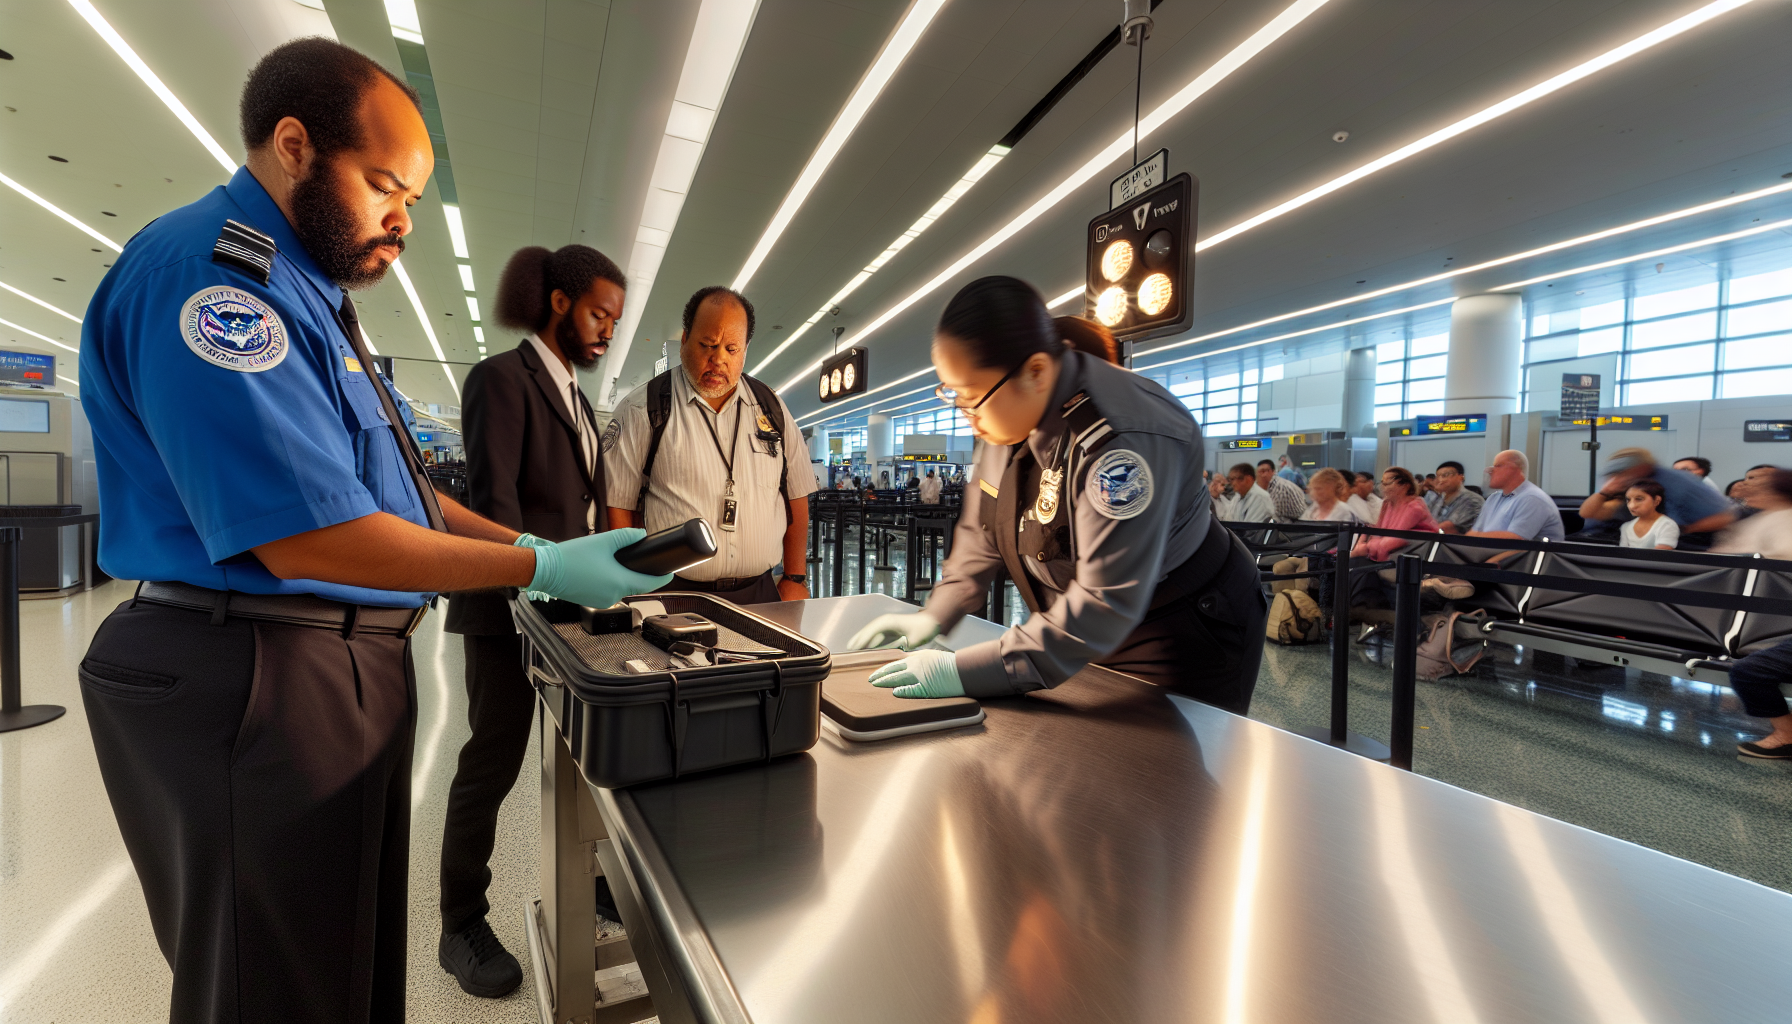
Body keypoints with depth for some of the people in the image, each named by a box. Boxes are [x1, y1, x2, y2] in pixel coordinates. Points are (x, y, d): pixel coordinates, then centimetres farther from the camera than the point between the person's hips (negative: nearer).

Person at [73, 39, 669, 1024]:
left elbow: (389, 481, 16)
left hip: (349, 669, 10)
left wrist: (526, 544, 5)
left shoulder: (306, 291, 15)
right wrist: (538, 567, -20)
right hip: (261, 686, -10)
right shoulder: (209, 271, -16)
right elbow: (306, 535, -24)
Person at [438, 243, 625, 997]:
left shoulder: (574, 394, 15)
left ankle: (590, 878, 33)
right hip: (511, 604, -7)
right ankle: (461, 928, 23)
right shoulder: (501, 378, -9)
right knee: (492, 764, 4)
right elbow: (493, 506, -18)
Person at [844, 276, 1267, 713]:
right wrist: (935, 615, -4)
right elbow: (983, 530, 5)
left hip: (1186, 639, -7)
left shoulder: (1126, 439, -33)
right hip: (1089, 641, 7)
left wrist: (965, 672, -35)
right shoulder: (1011, 416, -6)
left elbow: (1103, 605, -34)